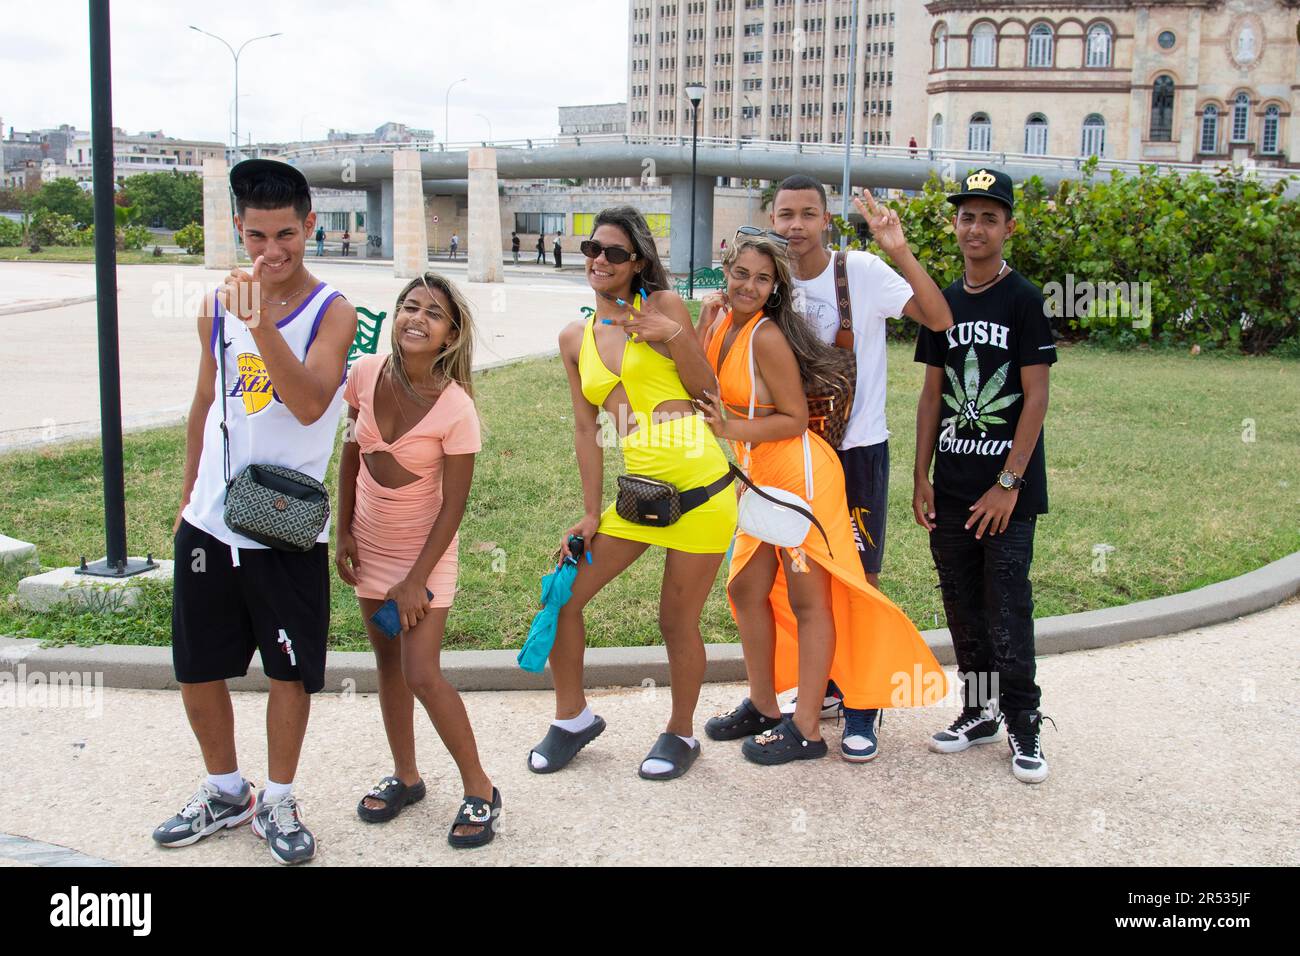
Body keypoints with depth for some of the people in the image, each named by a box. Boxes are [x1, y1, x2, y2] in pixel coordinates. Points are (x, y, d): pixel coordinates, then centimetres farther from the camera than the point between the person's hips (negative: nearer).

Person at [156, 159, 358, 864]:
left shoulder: (331, 312, -8)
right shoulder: (216, 309, 6)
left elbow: (310, 404, -24)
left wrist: (262, 324, -34)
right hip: (210, 523, 4)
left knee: (290, 671, 7)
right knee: (196, 669, 12)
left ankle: (277, 803, 26)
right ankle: (223, 792, 33)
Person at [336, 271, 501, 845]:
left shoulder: (455, 410, -23)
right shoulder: (366, 374, -11)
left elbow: (453, 505, -17)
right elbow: (351, 453, 4)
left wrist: (417, 580, -16)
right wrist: (344, 533, 3)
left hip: (425, 550, -5)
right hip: (371, 545, 5)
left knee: (422, 675, -10)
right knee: (388, 664, 15)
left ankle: (480, 790, 7)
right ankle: (405, 777, 32)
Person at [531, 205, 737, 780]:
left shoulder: (662, 305, 0)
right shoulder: (576, 339, 11)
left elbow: (708, 391, 1)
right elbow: (585, 428, 10)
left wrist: (676, 338, -15)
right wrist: (590, 513, 7)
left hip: (700, 485, -4)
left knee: (677, 620, 4)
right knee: (563, 597, 3)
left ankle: (681, 733, 28)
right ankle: (573, 717, 25)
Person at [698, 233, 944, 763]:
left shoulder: (768, 336, -18)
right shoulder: (726, 324, 6)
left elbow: (795, 419, -15)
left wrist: (732, 429, -23)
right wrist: (704, 327, -3)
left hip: (800, 472, -9)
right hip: (762, 476, 9)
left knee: (807, 599, -1)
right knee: (746, 589, 15)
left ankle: (805, 729, 6)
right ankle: (763, 707, 29)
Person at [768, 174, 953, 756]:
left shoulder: (863, 272, -13)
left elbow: (940, 320, -22)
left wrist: (900, 252, -31)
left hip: (858, 448, -5)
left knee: (860, 577, 2)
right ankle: (828, 685, 30)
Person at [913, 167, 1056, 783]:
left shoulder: (1024, 300, -6)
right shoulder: (944, 304, 9)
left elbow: (1036, 397, -10)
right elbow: (932, 395, 12)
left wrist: (1008, 483, -14)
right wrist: (921, 478, 6)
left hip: (1007, 487, -5)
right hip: (951, 488, 5)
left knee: (1006, 606, -3)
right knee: (962, 603, 12)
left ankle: (1023, 723, 11)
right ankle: (979, 711, 26)